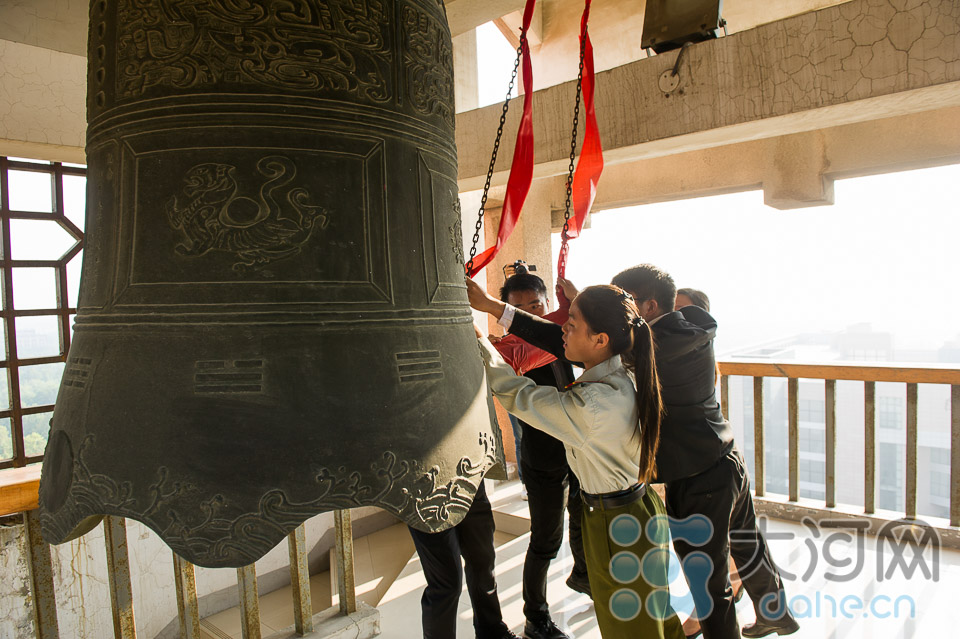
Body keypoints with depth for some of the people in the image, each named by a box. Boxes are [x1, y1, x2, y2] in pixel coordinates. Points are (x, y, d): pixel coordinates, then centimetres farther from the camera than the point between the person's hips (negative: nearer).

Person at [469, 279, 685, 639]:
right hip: (638, 507, 8)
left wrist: (476, 339, -12)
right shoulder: (619, 374, -9)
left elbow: (515, 395, -24)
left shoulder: (590, 406, -35)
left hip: (618, 527, -8)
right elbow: (555, 340, 0)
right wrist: (492, 307, 1)